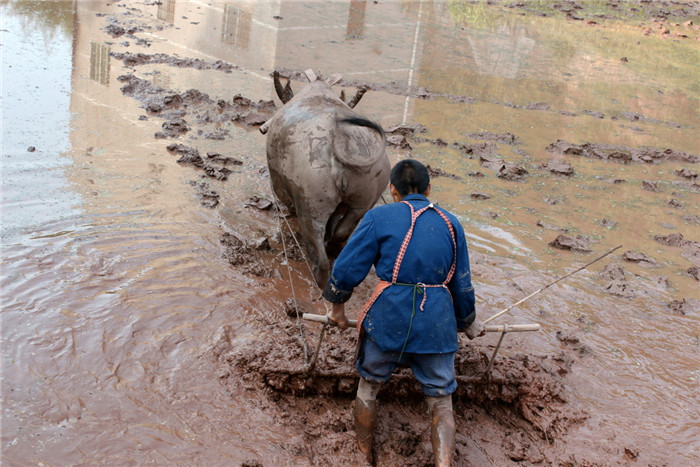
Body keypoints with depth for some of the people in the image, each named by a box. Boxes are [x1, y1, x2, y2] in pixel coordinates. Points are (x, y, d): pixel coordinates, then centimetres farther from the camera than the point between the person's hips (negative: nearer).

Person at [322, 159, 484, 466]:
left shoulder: (379, 217, 1)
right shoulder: (451, 224, 11)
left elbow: (346, 270, -2)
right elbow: (462, 285, 16)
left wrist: (337, 307, 15)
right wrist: (468, 322, 32)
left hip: (388, 318, -2)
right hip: (437, 323, 2)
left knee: (368, 386, 21)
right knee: (441, 401, 13)